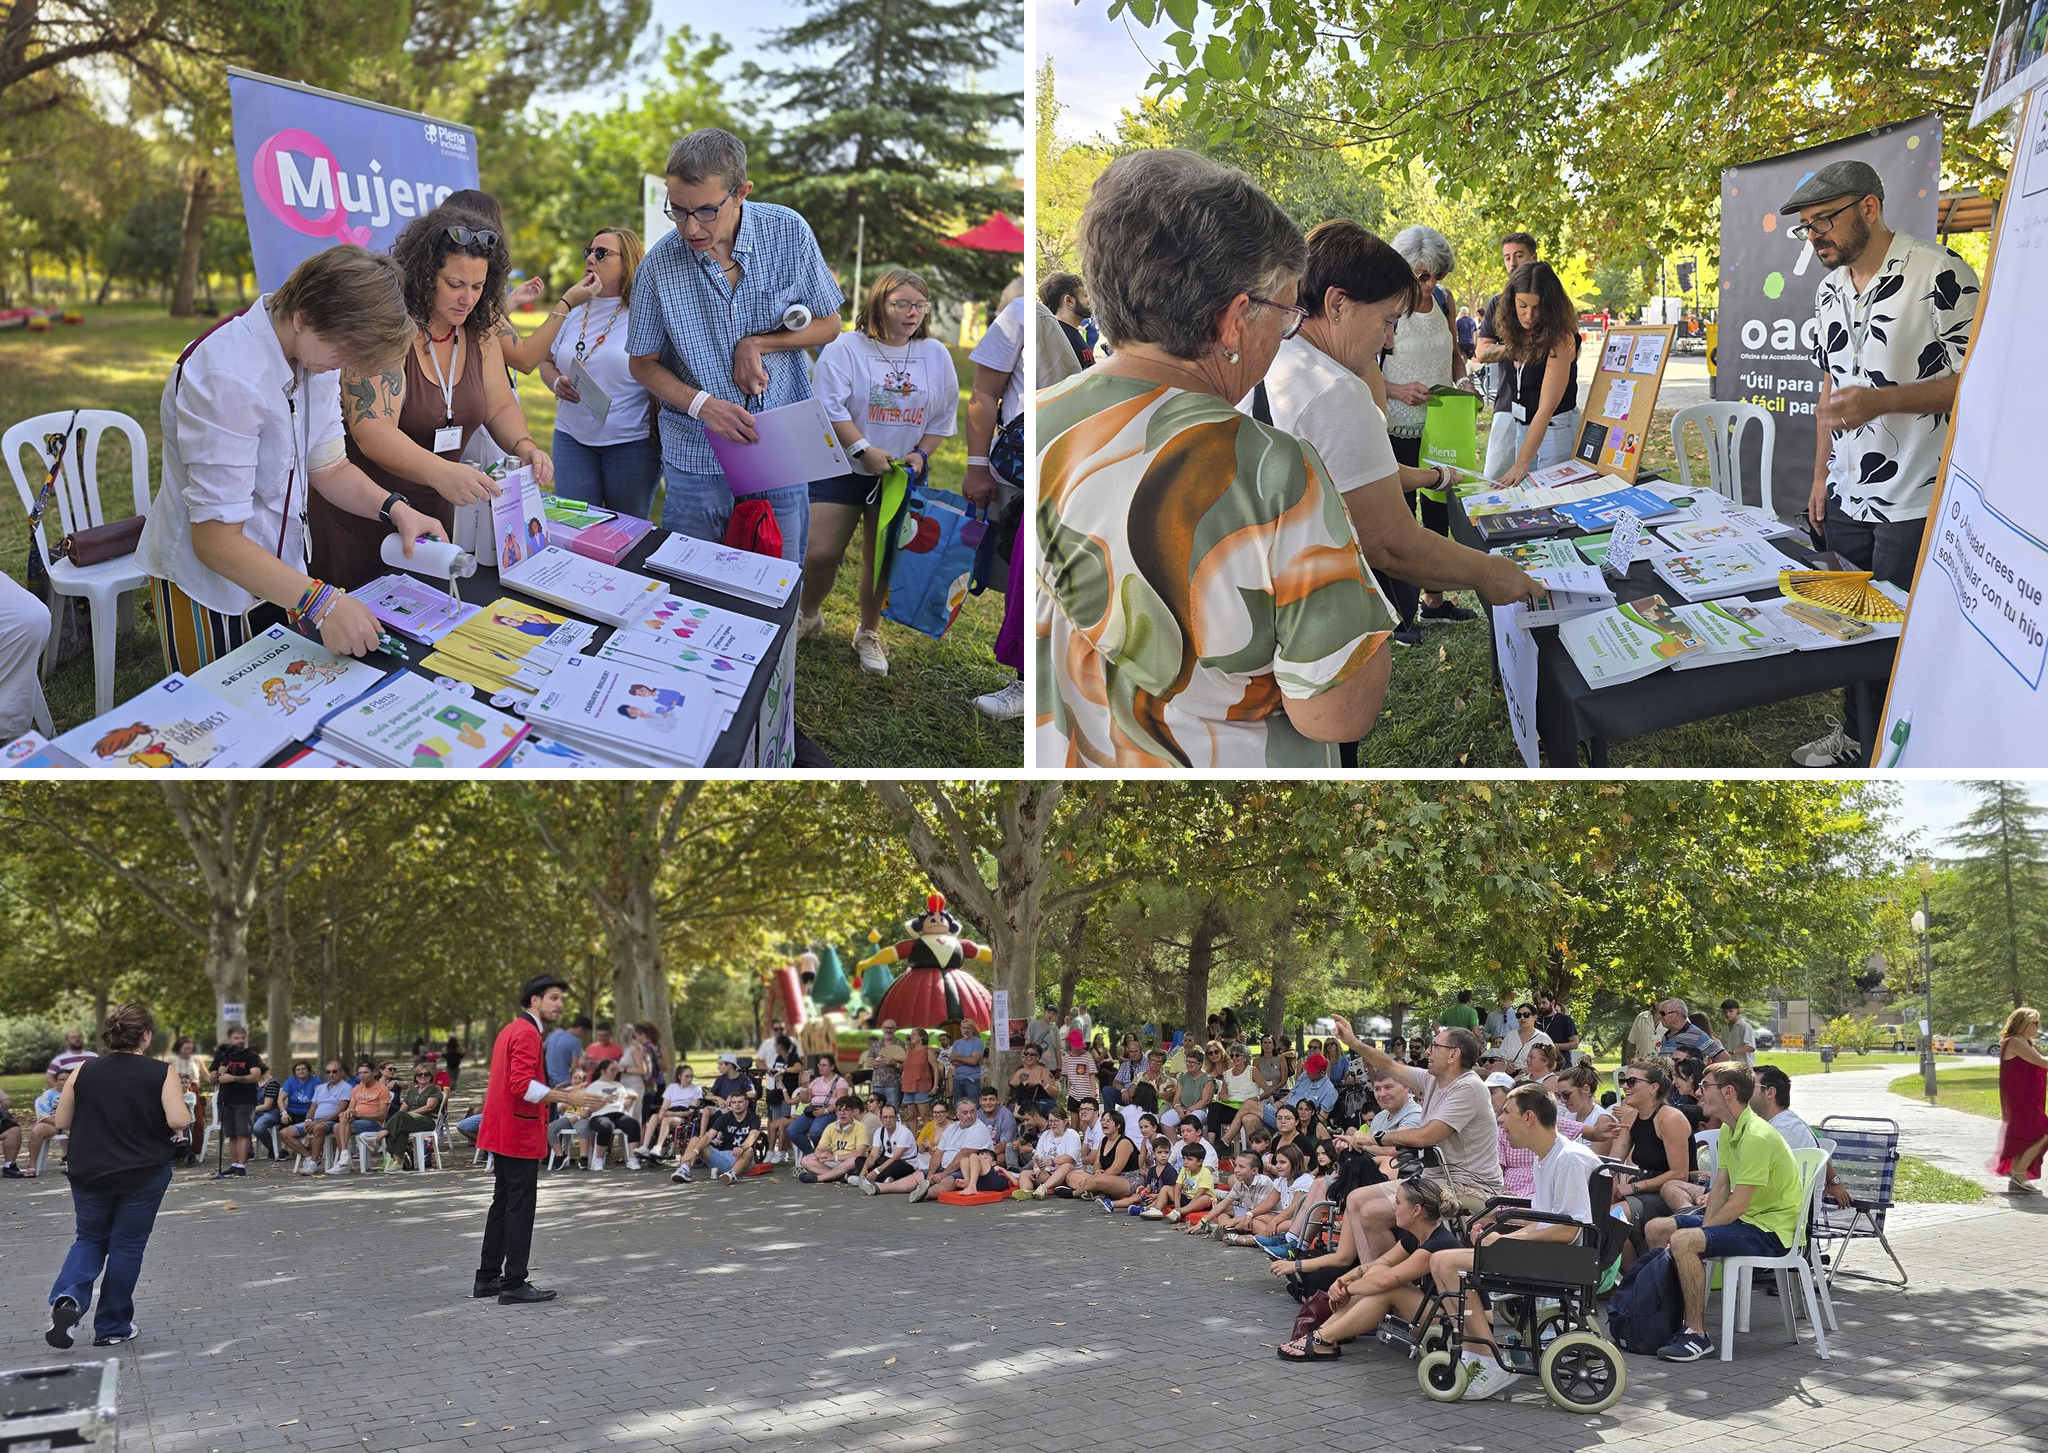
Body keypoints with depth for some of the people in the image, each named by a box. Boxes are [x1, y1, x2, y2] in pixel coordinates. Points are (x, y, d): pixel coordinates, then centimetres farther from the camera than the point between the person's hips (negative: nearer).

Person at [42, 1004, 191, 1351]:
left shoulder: (84, 1072, -1)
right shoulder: (162, 1073, -10)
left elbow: (62, 1122, 4)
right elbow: (179, 1121, -18)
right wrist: (179, 1127, 4)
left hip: (89, 1173, 2)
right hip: (143, 1175, -2)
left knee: (89, 1239, 19)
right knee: (127, 1246, 10)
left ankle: (68, 1297, -8)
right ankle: (111, 1328, 16)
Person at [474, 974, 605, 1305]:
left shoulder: (510, 1030, 17)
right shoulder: (527, 1033, -15)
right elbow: (522, 1084, -25)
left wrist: (555, 1097, 21)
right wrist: (568, 1098, -26)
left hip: (501, 1134, 11)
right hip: (520, 1133, -11)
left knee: (503, 1203, 16)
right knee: (520, 1208, -7)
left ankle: (487, 1278, 21)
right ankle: (514, 1285, -5)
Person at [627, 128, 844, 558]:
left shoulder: (789, 233, -8)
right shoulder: (658, 264, -11)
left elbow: (827, 325, 4)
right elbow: (643, 363, 0)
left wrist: (756, 344, -11)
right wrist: (702, 404, -18)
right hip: (696, 457, -1)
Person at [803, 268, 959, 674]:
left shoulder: (936, 354, 5)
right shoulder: (845, 348, -7)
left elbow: (943, 415, 10)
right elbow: (830, 406, -14)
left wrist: (921, 454, -5)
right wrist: (864, 450, -22)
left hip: (901, 474, 3)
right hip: (844, 469, -3)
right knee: (820, 553, -6)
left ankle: (869, 634, 26)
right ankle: (807, 616, 22)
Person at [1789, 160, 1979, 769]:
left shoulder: (1940, 274, -14)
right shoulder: (1829, 291, 11)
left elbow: (1977, 378, -16)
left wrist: (1881, 401, -26)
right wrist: (1821, 478, 19)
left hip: (1916, 505, -7)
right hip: (1848, 499, 7)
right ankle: (1854, 736, 31)